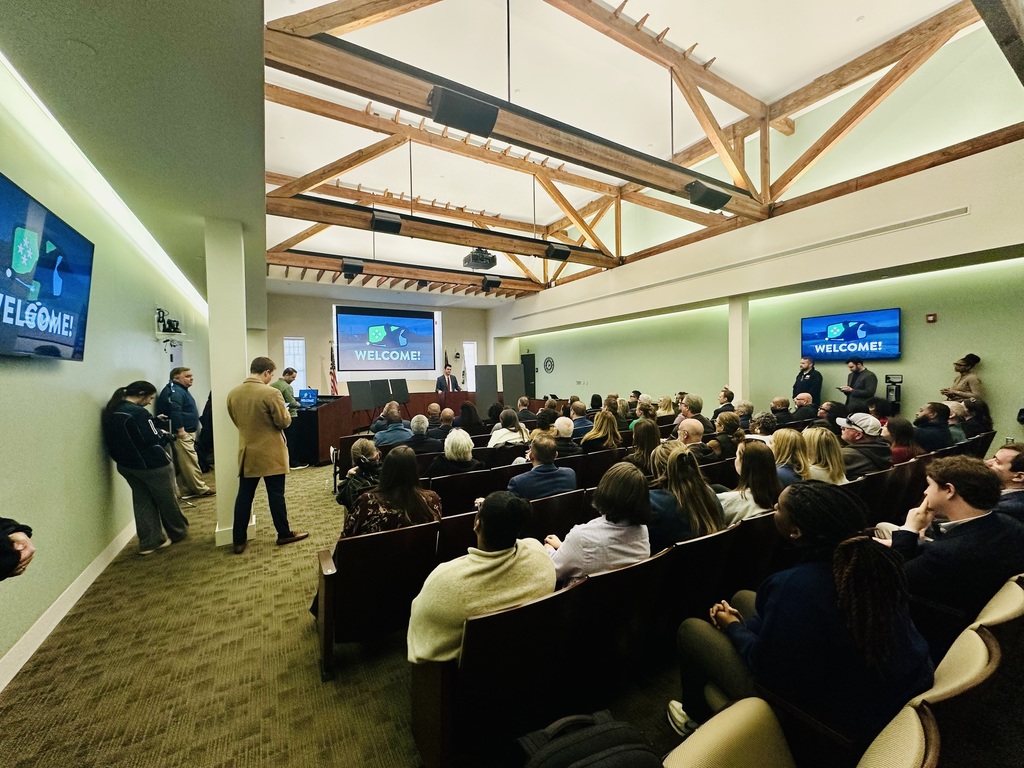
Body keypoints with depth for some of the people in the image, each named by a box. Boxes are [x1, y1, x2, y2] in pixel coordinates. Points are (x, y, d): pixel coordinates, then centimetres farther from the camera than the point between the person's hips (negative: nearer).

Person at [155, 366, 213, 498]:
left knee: (184, 463, 12)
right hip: (182, 434, -11)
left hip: (186, 433, 11)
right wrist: (181, 430, -23)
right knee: (190, 462, -6)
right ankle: (201, 489, -1)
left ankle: (187, 490, 18)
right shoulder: (175, 392, -15)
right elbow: (174, 412, -25)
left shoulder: (181, 390, 19)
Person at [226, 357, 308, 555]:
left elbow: (236, 420, 13)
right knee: (276, 495, 5)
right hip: (271, 453, -5)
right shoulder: (271, 393, -19)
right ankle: (284, 534, 18)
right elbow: (284, 422, -14)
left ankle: (239, 541, 19)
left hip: (246, 453, 5)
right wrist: (284, 410, 4)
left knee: (244, 496, 12)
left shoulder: (233, 394, 1)